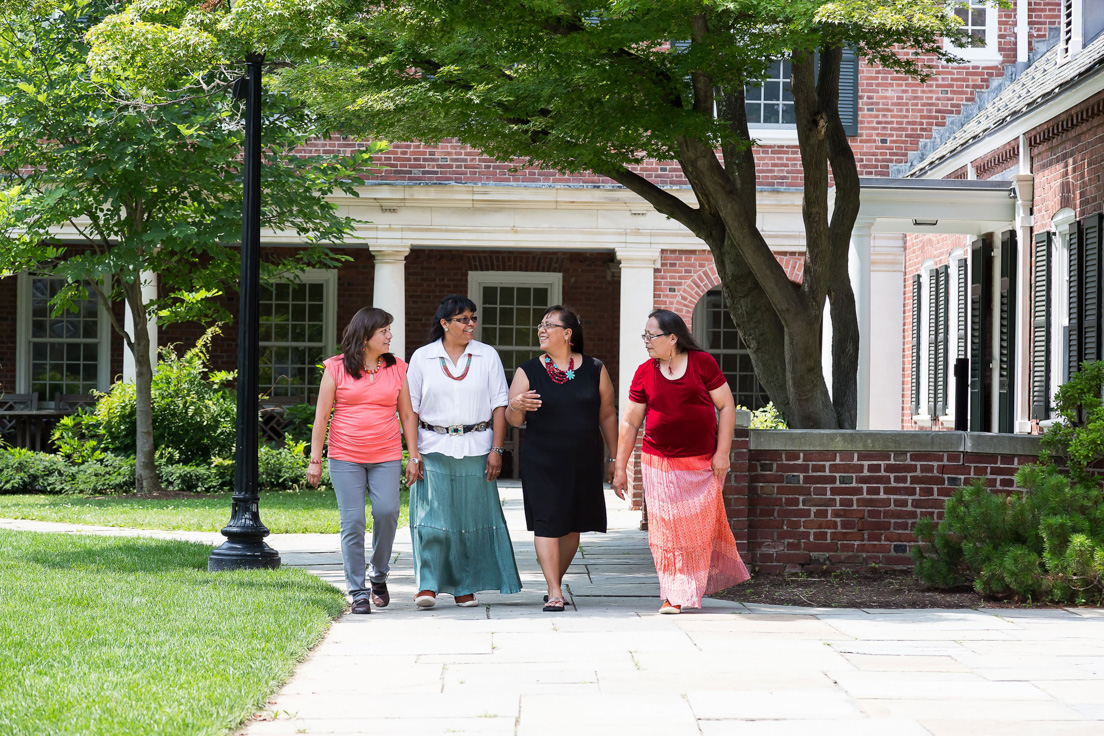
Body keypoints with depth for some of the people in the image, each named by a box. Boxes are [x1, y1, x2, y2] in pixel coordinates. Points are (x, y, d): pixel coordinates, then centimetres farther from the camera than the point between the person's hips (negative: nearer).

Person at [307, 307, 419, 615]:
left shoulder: (397, 369, 10)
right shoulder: (337, 368, 3)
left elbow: (407, 415, 12)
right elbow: (321, 416, 3)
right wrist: (315, 460, 0)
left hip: (386, 457, 1)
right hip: (345, 458, -1)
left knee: (386, 511, -15)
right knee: (353, 520, -5)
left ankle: (379, 575, 8)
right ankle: (358, 592, 2)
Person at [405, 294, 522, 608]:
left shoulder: (487, 356, 6)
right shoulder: (422, 358, 4)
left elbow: (499, 405, 5)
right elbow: (411, 409, 4)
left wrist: (496, 449, -3)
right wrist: (413, 452, -4)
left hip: (476, 449, 1)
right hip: (434, 449, -1)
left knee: (472, 517, 3)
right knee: (433, 517, -9)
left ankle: (465, 587, 12)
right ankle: (428, 585, -4)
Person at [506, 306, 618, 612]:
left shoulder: (594, 370, 5)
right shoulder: (528, 372, 2)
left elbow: (607, 415, 11)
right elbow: (514, 420, 3)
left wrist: (613, 458, 10)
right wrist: (517, 406, -21)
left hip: (584, 462, 2)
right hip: (542, 462, -2)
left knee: (572, 526, 9)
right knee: (547, 523, -9)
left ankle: (556, 581, 27)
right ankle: (555, 593, -7)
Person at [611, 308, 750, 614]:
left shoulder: (702, 363, -3)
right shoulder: (645, 373, 2)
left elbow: (726, 406, 0)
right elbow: (630, 422, 6)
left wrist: (722, 453, -6)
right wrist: (620, 468, 4)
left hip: (702, 463, -1)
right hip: (660, 465, 1)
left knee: (699, 526, 3)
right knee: (666, 528, -1)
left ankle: (691, 590, 18)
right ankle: (673, 595, 8)